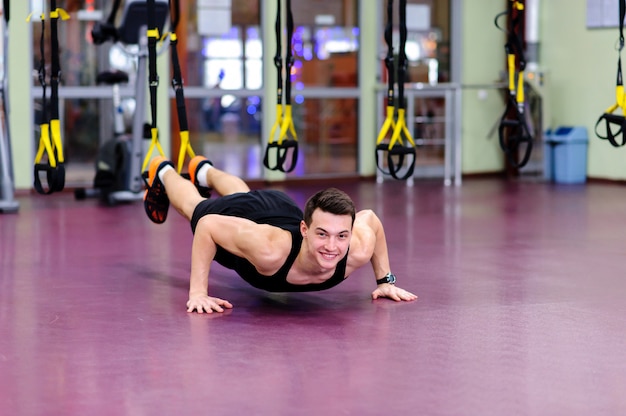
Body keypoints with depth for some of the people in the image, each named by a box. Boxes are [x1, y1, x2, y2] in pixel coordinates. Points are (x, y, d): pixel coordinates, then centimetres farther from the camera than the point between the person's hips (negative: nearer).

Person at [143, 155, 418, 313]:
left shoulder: (358, 250, -41)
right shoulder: (270, 251, -51)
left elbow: (370, 219, -16)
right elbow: (207, 224, -37)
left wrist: (385, 280, -13)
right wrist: (198, 292, -39)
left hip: (283, 210, 4)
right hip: (234, 217, -4)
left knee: (243, 195, 41)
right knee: (193, 205, 33)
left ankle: (205, 171, 71)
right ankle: (163, 173, 65)